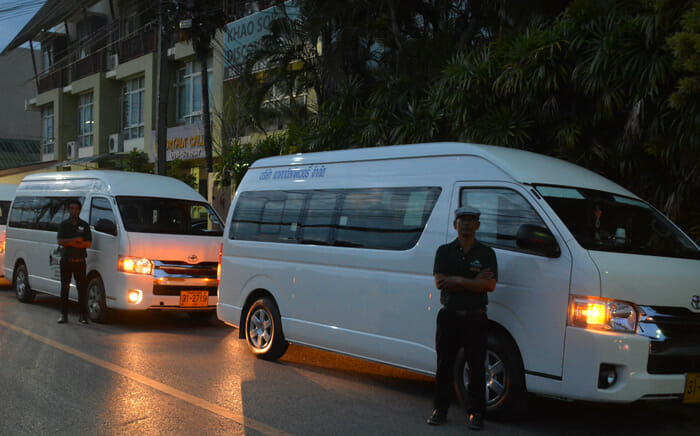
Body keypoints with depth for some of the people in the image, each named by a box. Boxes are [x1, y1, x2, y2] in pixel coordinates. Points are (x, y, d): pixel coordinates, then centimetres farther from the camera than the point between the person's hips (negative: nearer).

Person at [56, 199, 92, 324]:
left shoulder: (84, 226, 6)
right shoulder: (63, 225, 7)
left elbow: (88, 243, -5)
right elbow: (60, 241, -6)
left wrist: (70, 243, -13)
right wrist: (77, 239, -14)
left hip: (79, 261, -1)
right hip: (66, 261, 1)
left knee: (82, 288, -2)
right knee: (64, 287, 4)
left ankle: (83, 315, 3)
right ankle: (64, 315, 10)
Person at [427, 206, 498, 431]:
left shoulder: (486, 253, 4)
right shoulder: (444, 251, 7)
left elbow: (490, 285, -10)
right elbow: (440, 282, -7)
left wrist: (457, 280, -15)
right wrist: (474, 281, -12)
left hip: (475, 318, -1)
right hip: (449, 316, 1)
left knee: (477, 366, 2)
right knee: (444, 365, 6)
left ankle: (476, 412, 12)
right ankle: (440, 409, 17)